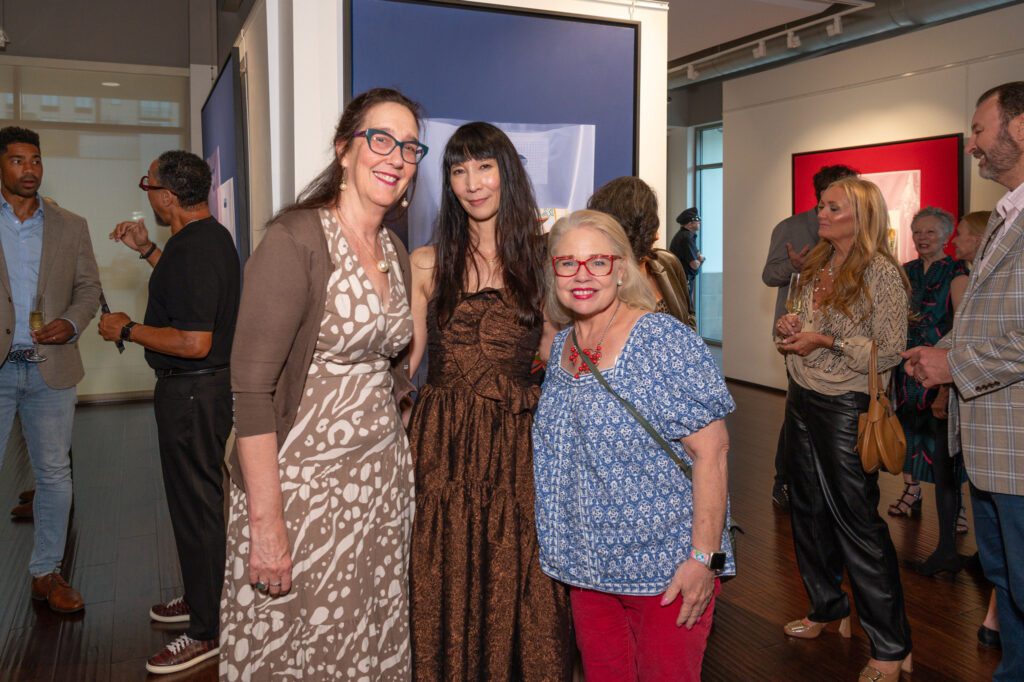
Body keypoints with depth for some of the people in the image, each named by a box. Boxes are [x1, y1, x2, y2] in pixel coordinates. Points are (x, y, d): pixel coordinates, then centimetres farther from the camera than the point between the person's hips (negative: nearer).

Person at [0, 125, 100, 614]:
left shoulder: (71, 226, 9)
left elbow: (89, 287, 10)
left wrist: (72, 322, -9)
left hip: (51, 368, 2)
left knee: (54, 474, 8)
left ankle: (46, 573, 21)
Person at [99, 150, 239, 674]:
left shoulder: (193, 250, -24)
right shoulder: (211, 235, 8)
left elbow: (194, 342, -29)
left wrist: (127, 330, -16)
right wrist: (147, 250, 19)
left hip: (191, 393, -11)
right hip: (206, 386, 11)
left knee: (195, 505, -1)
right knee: (198, 498, 21)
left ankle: (206, 632, 11)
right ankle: (202, 596, 38)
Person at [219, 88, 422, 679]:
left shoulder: (395, 252, 8)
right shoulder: (295, 240, -14)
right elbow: (251, 389, -19)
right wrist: (265, 523, -21)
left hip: (384, 478, 7)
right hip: (303, 481, -6)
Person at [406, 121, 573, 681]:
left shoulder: (541, 262, 7)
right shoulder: (427, 263, 7)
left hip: (516, 447, 0)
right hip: (441, 448, 1)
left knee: (518, 597, 4)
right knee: (443, 597, 7)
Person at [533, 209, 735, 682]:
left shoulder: (664, 340, -16)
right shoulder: (561, 347, 5)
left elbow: (711, 451, -18)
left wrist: (704, 556, -21)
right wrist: (562, 549, 12)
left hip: (667, 567, -6)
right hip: (587, 563, 6)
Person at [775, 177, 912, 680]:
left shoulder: (881, 273, -13)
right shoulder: (816, 265, 8)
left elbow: (891, 351, -14)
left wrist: (825, 341, -21)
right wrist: (789, 326, -3)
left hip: (846, 407, -7)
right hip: (802, 399, 7)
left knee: (856, 520, -2)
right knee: (808, 509, 15)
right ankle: (827, 609, 34)